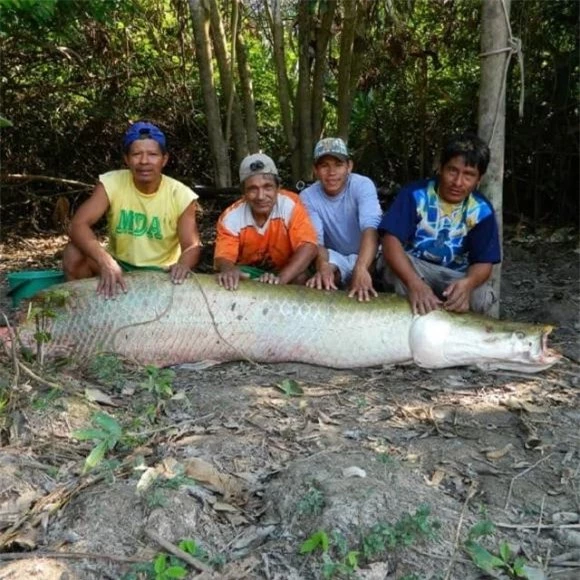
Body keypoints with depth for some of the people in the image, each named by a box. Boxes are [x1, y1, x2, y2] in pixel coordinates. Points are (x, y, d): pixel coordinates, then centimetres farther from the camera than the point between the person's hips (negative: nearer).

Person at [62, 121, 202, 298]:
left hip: (161, 272, 0)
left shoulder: (181, 195, -14)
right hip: (118, 265, 1)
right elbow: (78, 224, -23)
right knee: (73, 254, -23)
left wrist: (184, 264, -42)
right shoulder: (111, 183, -14)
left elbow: (192, 246, -16)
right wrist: (105, 261, -42)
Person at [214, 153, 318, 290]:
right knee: (228, 280, -29)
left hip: (285, 270, 0)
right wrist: (228, 270, -51)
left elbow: (308, 247, -31)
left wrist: (281, 278, -45)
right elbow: (223, 257, -24)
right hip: (247, 272, 1)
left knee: (300, 278, -31)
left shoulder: (290, 204, -24)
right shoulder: (231, 218, -19)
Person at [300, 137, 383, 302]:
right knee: (322, 276, -32)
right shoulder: (308, 196, -12)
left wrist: (361, 268, -51)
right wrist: (323, 266, -46)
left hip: (365, 255, 0)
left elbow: (370, 228, -33)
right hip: (334, 257, 0)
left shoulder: (363, 185, -18)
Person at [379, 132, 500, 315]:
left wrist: (467, 283, -39)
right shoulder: (415, 194, -17)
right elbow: (391, 240, -28)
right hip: (411, 268, -1)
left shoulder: (482, 211, -10)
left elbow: (483, 262, -12)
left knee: (481, 298, -28)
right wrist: (414, 283, -46)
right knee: (400, 258, -34)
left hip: (455, 276, 2)